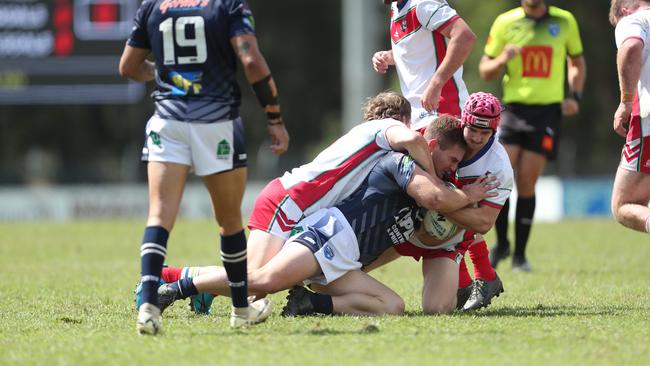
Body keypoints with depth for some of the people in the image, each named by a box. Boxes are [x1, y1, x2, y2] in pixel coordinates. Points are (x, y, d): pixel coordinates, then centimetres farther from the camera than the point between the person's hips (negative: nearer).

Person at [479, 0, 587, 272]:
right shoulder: (505, 23, 3)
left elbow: (577, 63, 20)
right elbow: (485, 71, 8)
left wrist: (574, 96, 3)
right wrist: (502, 60, -15)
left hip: (547, 110, 0)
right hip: (514, 107, 0)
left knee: (526, 184, -4)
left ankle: (520, 254, 8)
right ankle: (501, 244, 8)